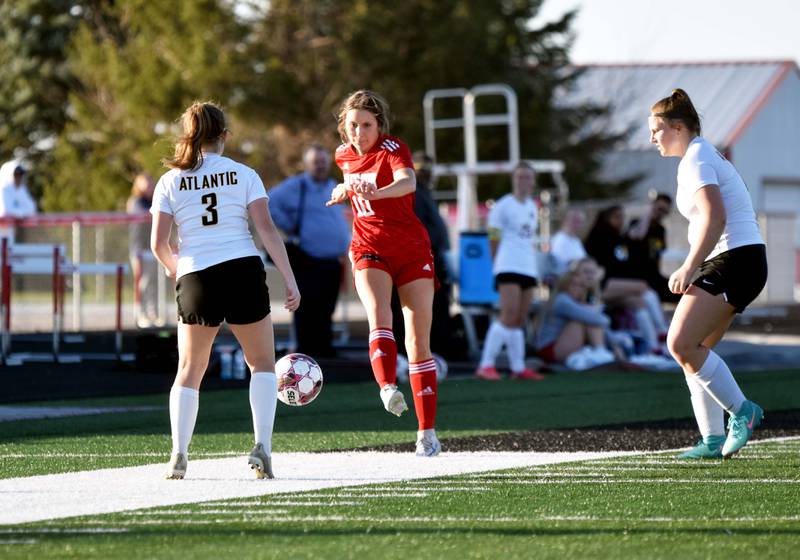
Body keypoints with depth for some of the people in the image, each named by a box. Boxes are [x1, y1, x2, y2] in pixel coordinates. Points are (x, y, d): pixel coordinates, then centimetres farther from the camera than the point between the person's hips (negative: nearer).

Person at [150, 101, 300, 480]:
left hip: (196, 278, 1)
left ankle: (178, 455, 1)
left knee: (189, 372, 13)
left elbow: (158, 243, 3)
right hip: (243, 272, -1)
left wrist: (174, 269, 23)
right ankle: (262, 447, -3)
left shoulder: (170, 181, 6)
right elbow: (266, 229, -4)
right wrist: (290, 280, -2)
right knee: (262, 363, 12)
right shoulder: (243, 175, 3)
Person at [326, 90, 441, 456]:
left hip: (411, 250, -3)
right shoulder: (344, 155, 7)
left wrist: (375, 192, -54)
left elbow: (408, 181, -37)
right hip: (369, 251, 3)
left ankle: (427, 432, 4)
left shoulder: (392, 149, -12)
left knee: (418, 341, -2)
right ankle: (389, 388, -52)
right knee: (379, 315, -28)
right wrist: (346, 190, 13)